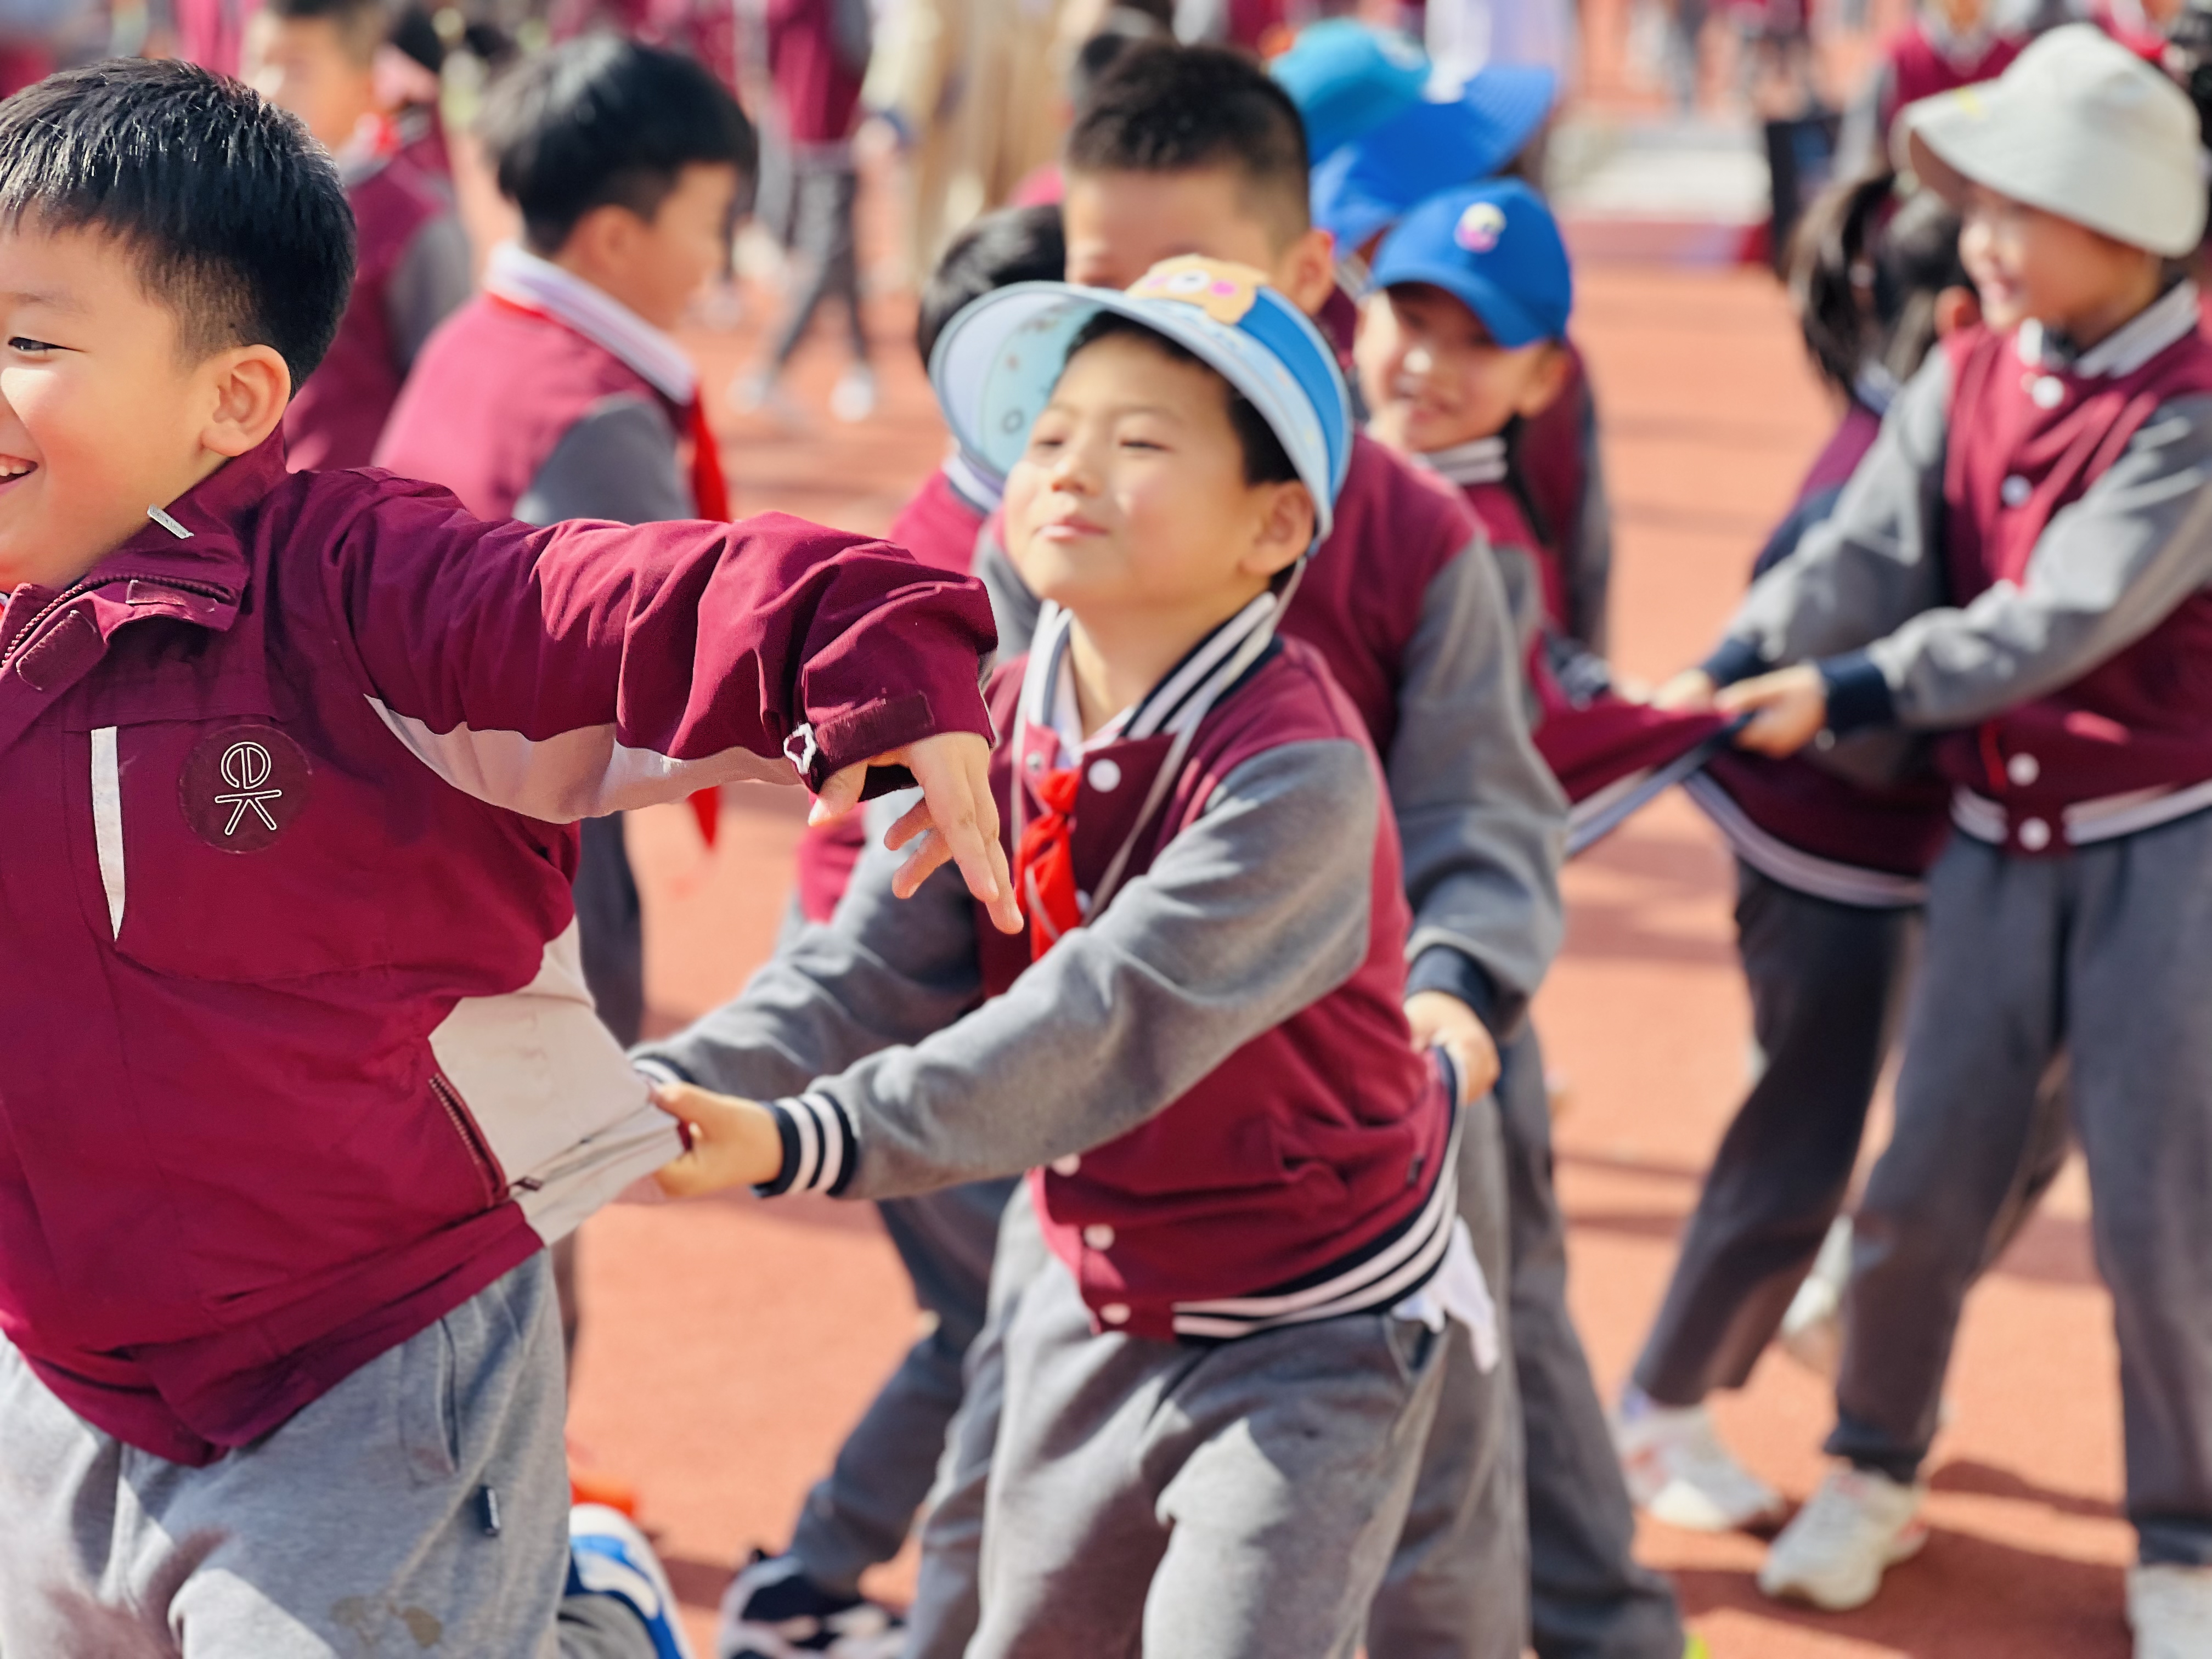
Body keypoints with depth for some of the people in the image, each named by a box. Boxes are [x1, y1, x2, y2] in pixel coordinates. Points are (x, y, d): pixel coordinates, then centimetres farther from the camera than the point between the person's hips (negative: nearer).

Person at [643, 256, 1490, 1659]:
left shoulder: (1298, 772, -28)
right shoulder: (994, 734, -5)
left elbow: (1113, 1026, -38)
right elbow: (869, 978, -12)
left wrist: (804, 1140, -47)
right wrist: (656, 1092, -31)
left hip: (1314, 1333, -7)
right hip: (1101, 1303, 7)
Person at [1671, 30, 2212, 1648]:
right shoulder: (1964, 382, 2)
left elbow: (2065, 616, -23)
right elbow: (1862, 555, -9)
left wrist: (1841, 697, -28)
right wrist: (1724, 679, -27)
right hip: (1996, 836, 4)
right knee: (1924, 1186, 7)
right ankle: (1877, 1472, 29)